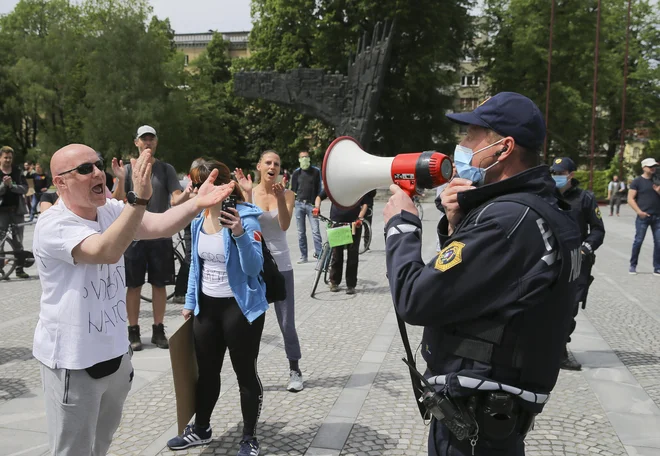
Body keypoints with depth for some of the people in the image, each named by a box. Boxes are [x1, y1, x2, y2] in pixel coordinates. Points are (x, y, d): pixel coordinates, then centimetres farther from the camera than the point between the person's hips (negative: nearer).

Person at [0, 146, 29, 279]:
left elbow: (25, 189, -3)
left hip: (17, 210, 2)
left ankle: (19, 269, 13)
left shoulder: (18, 172, 7)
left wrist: (12, 185, -17)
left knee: (18, 241, 6)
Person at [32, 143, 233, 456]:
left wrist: (197, 204, -32)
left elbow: (158, 225, -15)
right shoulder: (52, 225, -23)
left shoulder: (111, 211, -1)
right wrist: (139, 198, -50)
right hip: (73, 361, -7)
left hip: (115, 352, 7)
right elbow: (108, 252, -39)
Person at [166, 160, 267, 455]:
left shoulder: (246, 217, -16)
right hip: (207, 306, 6)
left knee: (245, 373, 7)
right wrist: (190, 302, 16)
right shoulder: (198, 219, 4)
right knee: (206, 372, 19)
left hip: (240, 307, -6)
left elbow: (254, 268, -23)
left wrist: (240, 234, -37)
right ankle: (200, 429, 38)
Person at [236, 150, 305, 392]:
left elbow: (284, 225, -17)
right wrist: (247, 193, -23)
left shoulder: (287, 194, -1)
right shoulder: (249, 193, -2)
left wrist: (279, 197, -29)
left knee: (287, 323, 4)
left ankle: (295, 371, 19)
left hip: (281, 266, 0)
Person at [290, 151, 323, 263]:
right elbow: (293, 189, 15)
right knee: (301, 232, 6)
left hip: (312, 204, -3)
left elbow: (319, 187, 4)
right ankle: (303, 256, 12)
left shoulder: (316, 171, 4)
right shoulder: (296, 173, 10)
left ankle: (319, 254, -10)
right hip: (299, 204, 3)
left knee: (315, 230, -11)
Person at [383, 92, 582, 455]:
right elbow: (459, 284, 13)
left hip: (476, 416, -9)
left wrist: (401, 224, -12)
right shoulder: (542, 208, 6)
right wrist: (456, 226, -4)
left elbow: (415, 300, -26)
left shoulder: (512, 220, -27)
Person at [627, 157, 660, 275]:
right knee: (638, 240, -2)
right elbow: (630, 199, -6)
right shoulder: (637, 181, 0)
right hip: (643, 217, -4)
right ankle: (633, 265, 12)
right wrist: (639, 211, -16)